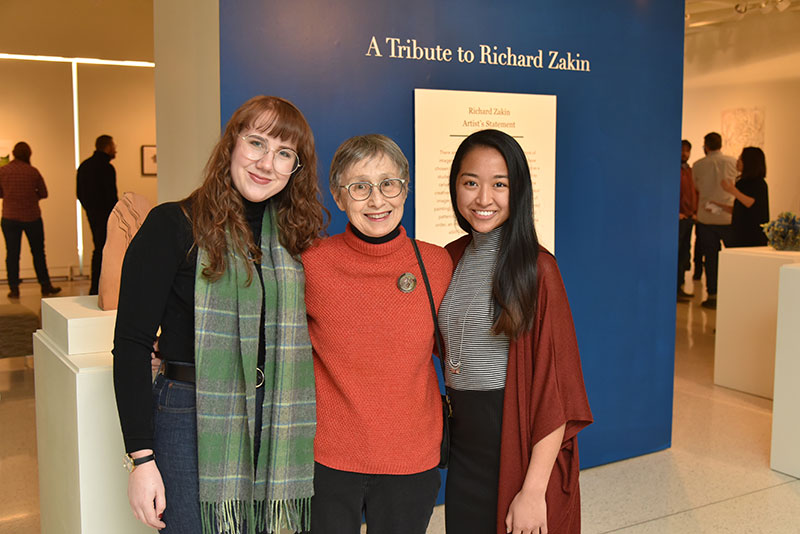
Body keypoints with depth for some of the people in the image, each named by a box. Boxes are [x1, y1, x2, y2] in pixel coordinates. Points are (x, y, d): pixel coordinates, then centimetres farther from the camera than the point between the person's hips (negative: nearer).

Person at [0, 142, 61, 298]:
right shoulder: (33, 171, -5)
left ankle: (14, 289, 7)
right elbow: (43, 193, 2)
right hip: (32, 217, 0)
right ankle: (45, 286, 14)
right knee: (38, 252, 9)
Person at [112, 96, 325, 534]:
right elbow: (132, 344, -9)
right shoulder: (174, 226, -8)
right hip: (193, 424, -4)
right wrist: (141, 458, -13)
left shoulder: (293, 236, 7)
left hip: (277, 427, 5)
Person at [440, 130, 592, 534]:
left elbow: (555, 390, -15)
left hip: (521, 448, -5)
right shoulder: (451, 258, 4)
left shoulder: (535, 267, -14)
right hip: (464, 444, 5)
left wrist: (534, 490, -18)